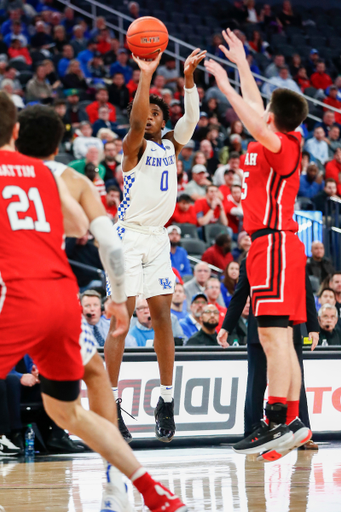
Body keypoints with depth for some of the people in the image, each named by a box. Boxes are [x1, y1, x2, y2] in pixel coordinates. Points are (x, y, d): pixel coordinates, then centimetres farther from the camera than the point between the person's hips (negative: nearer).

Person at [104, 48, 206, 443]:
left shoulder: (171, 145, 11)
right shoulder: (134, 146, -4)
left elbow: (191, 117, -5)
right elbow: (136, 122, -25)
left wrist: (188, 76, -19)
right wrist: (146, 76, -35)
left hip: (158, 238, 5)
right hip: (129, 237, -5)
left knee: (162, 318, 4)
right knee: (120, 321, -8)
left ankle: (166, 401, 9)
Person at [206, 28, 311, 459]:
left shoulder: (282, 146, -10)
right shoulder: (278, 144, 16)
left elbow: (257, 124, -32)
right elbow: (256, 110, 33)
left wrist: (225, 85, -24)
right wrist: (241, 64, 39)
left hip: (273, 243, -10)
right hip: (270, 243, 10)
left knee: (273, 332, -16)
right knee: (275, 336, 9)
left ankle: (277, 422, -23)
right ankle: (291, 422, 9)